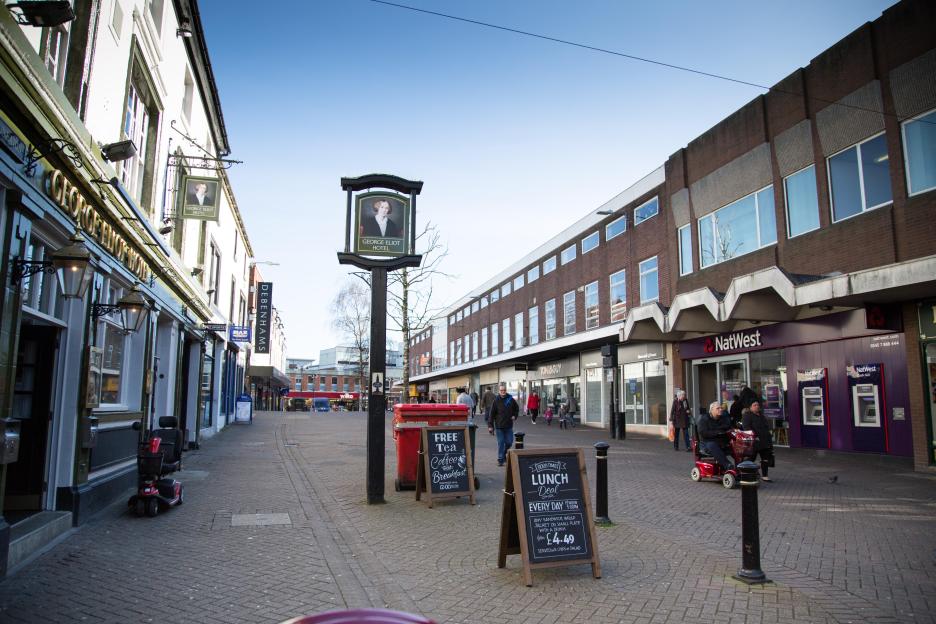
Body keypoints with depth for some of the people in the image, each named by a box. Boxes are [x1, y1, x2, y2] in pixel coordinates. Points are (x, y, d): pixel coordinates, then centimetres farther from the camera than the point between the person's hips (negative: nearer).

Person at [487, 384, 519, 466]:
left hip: (509, 426, 3)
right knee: (500, 443, -1)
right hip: (499, 426, -3)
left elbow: (517, 408, 19)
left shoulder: (510, 399, 1)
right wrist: (490, 425, -9)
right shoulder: (496, 401, -6)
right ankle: (500, 460, 7)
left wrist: (514, 416, 3)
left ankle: (504, 454, 34)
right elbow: (492, 414, -6)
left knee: (509, 442, 8)